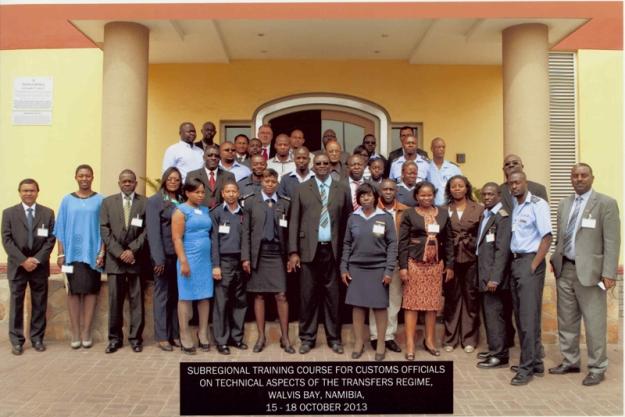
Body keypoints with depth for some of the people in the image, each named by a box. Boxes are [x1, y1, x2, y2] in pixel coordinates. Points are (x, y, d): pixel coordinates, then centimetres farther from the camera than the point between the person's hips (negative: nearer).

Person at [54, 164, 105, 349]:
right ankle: (75, 333, 7)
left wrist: (102, 252, -6)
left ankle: (86, 332, 7)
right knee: (73, 291, 2)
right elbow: (61, 228, 6)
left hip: (92, 253, -1)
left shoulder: (100, 200, 2)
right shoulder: (67, 200, 7)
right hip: (72, 252, 1)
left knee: (90, 290, 1)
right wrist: (61, 253, 0)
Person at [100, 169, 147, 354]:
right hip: (115, 258, 1)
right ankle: (115, 338, 11)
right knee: (115, 300, 3)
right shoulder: (108, 202, 9)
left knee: (137, 300, 2)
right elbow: (105, 230, 2)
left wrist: (132, 250, -10)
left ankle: (136, 338, 10)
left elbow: (147, 230, -1)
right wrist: (119, 252, -8)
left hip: (136, 258, -1)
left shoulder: (145, 203, 4)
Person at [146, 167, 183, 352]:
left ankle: (176, 334, 16)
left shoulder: (182, 201, 11)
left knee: (177, 295, 9)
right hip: (165, 254, -5)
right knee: (162, 295, 3)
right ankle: (162, 337, 9)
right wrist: (159, 258, -17)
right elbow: (153, 231, -10)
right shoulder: (154, 201, -3)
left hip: (180, 254, 5)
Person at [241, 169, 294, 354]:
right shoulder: (251, 202, 5)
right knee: (259, 296, 6)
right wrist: (245, 257, -4)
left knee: (281, 296, -1)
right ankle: (261, 337, 17)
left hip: (278, 254, 0)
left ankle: (285, 337, 9)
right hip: (258, 254, 0)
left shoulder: (285, 203, 6)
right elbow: (245, 231, 2)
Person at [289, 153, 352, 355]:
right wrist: (293, 251, -4)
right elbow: (294, 221, 3)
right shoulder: (301, 189, 7)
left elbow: (347, 221, 6)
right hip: (309, 249, 0)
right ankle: (307, 337, 15)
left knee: (332, 295, 6)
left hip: (333, 250, 1)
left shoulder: (342, 190, 9)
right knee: (308, 295, 3)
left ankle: (334, 338, 17)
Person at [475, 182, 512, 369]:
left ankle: (499, 355, 4)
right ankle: (494, 349, 25)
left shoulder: (502, 217, -12)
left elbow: (502, 250, -18)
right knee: (489, 313, 14)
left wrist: (494, 278, -22)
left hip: (493, 274, -8)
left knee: (494, 313, -4)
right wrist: (484, 276, 10)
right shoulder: (485, 215, 15)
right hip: (485, 273, 8)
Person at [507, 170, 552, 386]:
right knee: (520, 316, 11)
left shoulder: (537, 204, -7)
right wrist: (514, 263, 3)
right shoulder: (513, 206, 11)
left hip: (530, 261, -7)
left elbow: (546, 237, -11)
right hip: (515, 262, 7)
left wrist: (533, 266, -14)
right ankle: (535, 361, 23)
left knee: (529, 317, -5)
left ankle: (527, 367, 2)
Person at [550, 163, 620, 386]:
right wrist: (556, 262, 9)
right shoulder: (564, 204, 12)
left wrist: (608, 273, -15)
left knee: (594, 323, 0)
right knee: (566, 321, 13)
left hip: (589, 271, -6)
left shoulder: (606, 204, -6)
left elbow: (612, 241, -10)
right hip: (565, 270, 6)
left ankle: (597, 368, 13)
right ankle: (570, 361, 27)